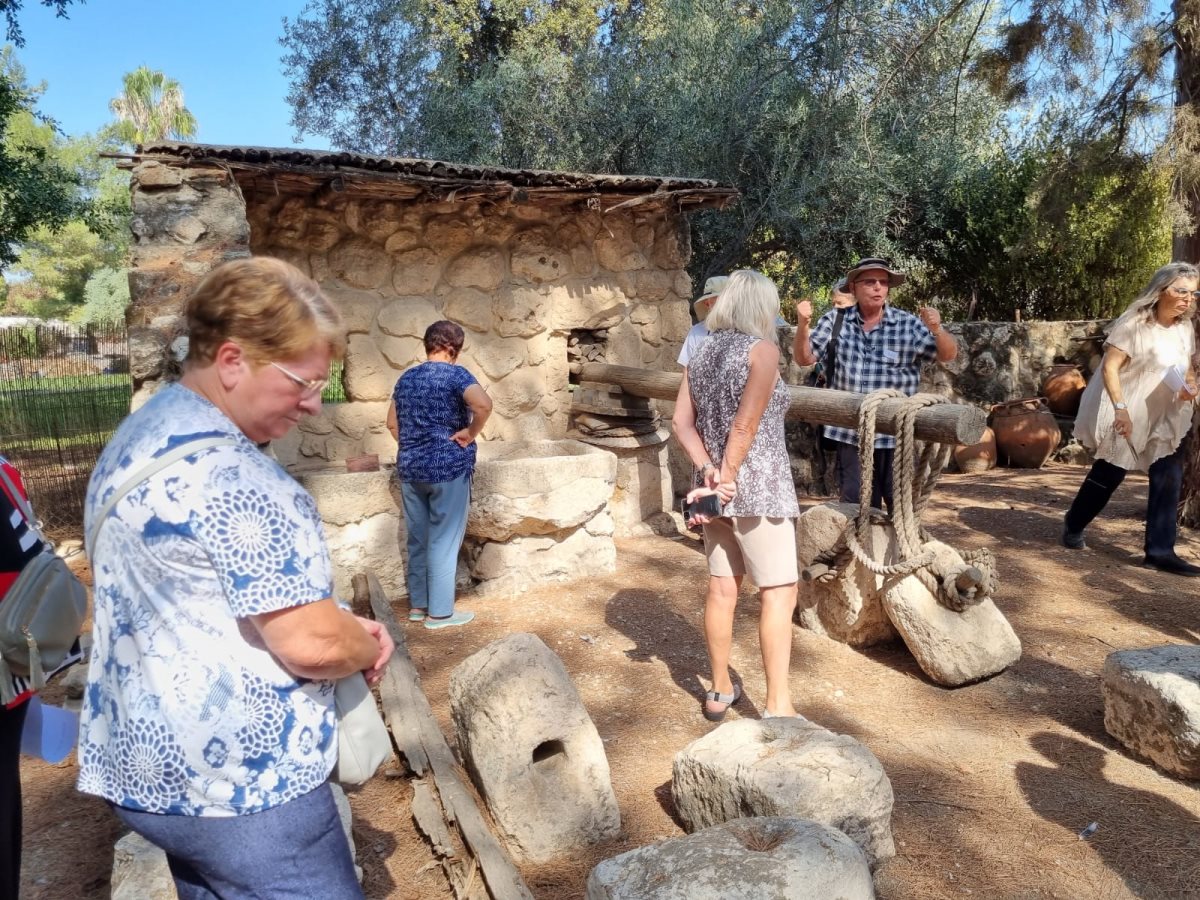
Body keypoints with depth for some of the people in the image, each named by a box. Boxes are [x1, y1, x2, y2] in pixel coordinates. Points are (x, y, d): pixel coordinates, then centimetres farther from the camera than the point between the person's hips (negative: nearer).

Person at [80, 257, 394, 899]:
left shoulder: (137, 436, 7)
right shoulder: (232, 473, -25)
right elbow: (312, 645, -26)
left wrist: (341, 627, 7)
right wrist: (366, 649, -3)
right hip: (242, 787, -10)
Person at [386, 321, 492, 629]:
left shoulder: (406, 378, 10)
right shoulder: (456, 375, -10)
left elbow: (392, 423, 17)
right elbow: (484, 404, -29)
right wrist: (470, 433, -15)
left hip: (410, 469, 6)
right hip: (448, 468, -6)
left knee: (418, 539, 15)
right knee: (443, 541, 2)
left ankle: (417, 604, 24)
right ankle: (439, 611, 8)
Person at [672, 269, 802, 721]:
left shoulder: (702, 352, 10)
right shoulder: (762, 349, -9)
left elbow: (682, 422, 3)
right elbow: (746, 425, -16)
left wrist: (709, 471, -5)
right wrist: (728, 476, -8)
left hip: (715, 484, 7)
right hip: (758, 485, -7)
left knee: (722, 588, 13)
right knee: (779, 592, 0)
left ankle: (720, 691, 24)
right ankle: (777, 705, 3)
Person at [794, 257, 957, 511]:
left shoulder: (909, 324, -3)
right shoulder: (836, 320, 1)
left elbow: (948, 355, -2)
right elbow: (805, 358, 2)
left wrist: (936, 329, -23)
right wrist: (803, 324, -16)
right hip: (849, 433, 1)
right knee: (855, 505, 14)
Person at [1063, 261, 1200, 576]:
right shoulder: (1135, 323, -16)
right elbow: (1110, 367, -19)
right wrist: (1120, 409, -25)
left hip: (1165, 417, 6)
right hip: (1127, 414, -6)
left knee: (1170, 479, -4)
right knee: (1109, 474, 5)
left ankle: (1160, 551, 1)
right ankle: (1072, 527, 27)